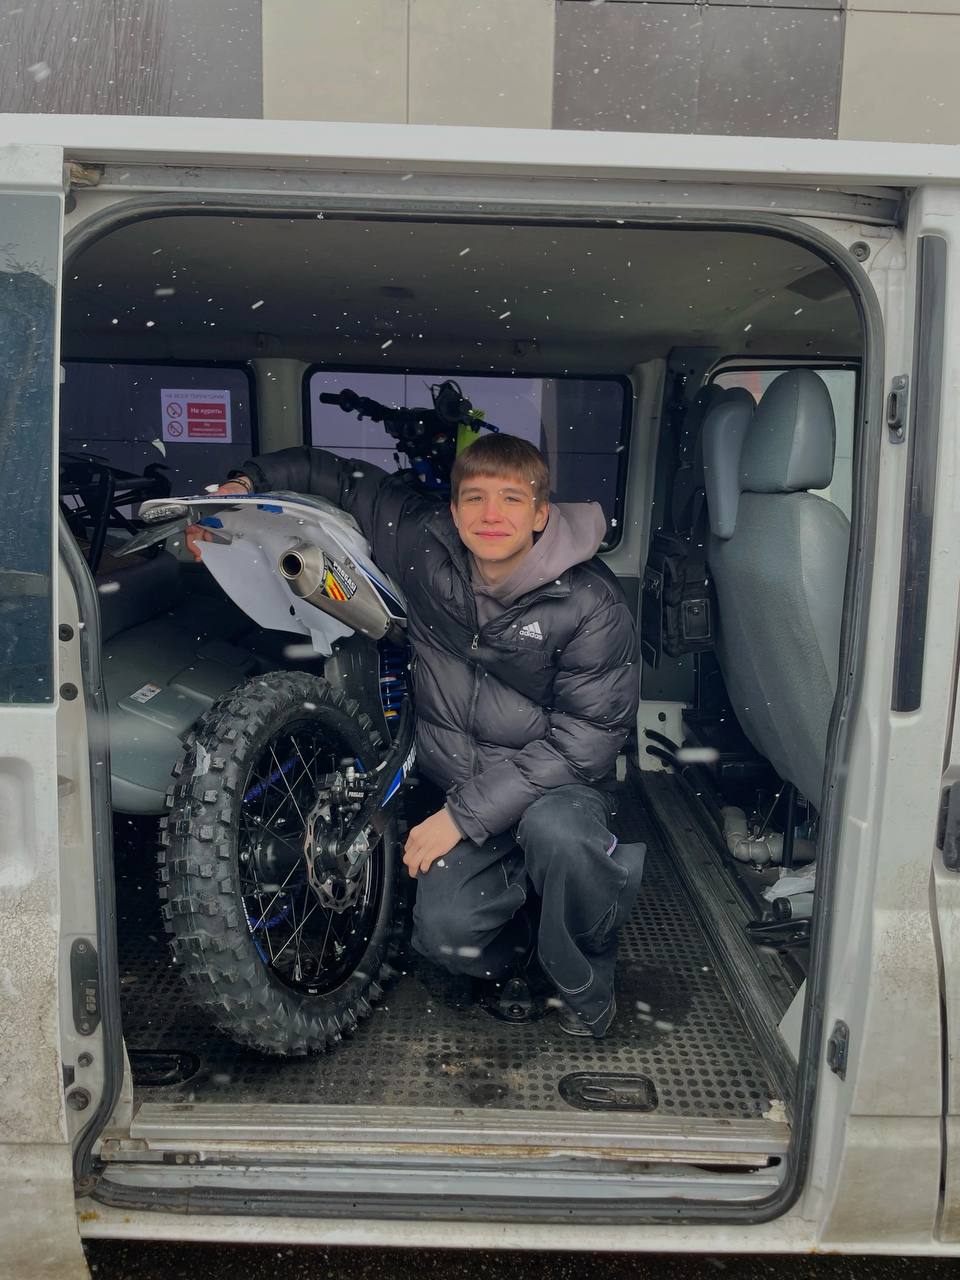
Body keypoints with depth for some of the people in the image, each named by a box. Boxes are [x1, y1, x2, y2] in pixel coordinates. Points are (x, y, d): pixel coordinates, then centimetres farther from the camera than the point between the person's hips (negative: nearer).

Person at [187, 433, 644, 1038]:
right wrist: (245, 484, -9)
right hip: (460, 782, 3)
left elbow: (584, 740, -20)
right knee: (446, 933, -18)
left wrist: (464, 815, -23)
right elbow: (338, 477, 7)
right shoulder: (423, 542, -8)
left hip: (560, 784, -3)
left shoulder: (591, 603, -18)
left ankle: (587, 982, -6)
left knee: (555, 829, -38)